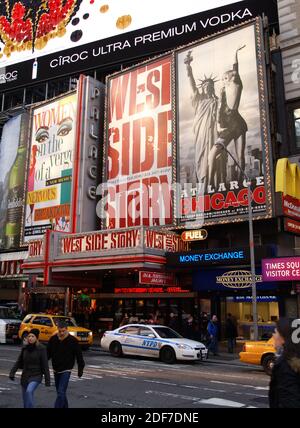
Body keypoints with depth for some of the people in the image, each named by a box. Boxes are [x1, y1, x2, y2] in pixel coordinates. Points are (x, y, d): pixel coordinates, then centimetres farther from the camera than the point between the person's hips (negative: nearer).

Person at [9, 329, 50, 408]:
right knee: (26, 400, 11)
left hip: (36, 376, -5)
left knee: (29, 391, -29)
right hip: (25, 376, 5)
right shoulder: (25, 348, 2)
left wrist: (47, 380, -12)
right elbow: (19, 362, 6)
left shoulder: (41, 349, -11)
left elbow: (45, 365, -11)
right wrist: (12, 372, -9)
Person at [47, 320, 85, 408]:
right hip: (56, 370, 5)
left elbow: (79, 355, -4)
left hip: (66, 371, -5)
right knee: (60, 392, 15)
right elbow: (48, 354, 7)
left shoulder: (73, 340, -11)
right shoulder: (53, 339, -2)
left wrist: (80, 369, -1)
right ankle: (64, 406, 32)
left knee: (61, 392, -12)